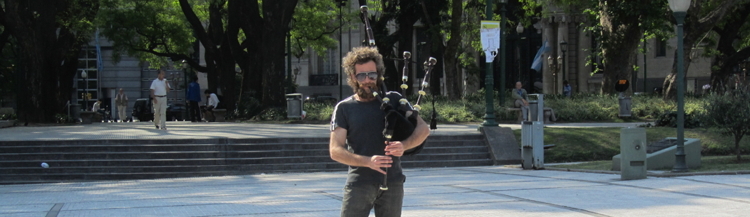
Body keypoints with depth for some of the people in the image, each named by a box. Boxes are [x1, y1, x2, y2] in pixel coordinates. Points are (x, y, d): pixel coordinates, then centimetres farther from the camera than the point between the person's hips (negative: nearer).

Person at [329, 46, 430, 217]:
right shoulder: (344, 108, 3)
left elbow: (423, 128, 4)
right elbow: (335, 150, -5)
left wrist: (404, 145, -17)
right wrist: (367, 161, -21)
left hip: (392, 183, 2)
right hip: (360, 182, -2)